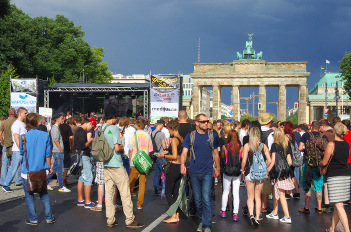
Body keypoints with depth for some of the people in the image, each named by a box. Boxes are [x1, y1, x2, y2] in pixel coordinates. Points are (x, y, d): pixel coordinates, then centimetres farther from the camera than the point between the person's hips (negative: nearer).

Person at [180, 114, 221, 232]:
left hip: (207, 171, -1)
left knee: (206, 199, -10)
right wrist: (182, 164, -20)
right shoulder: (190, 136, 2)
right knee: (197, 200, 11)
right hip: (194, 172, 2)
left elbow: (215, 153, 12)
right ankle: (201, 221, 27)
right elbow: (184, 152, -3)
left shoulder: (213, 135, 3)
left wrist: (217, 168, 14)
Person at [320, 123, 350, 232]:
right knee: (338, 204, 14)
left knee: (339, 205, -6)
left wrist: (319, 163, 13)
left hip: (334, 177, -7)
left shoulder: (331, 144, -12)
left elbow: (324, 162, -7)